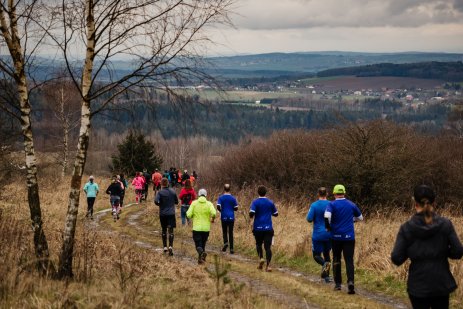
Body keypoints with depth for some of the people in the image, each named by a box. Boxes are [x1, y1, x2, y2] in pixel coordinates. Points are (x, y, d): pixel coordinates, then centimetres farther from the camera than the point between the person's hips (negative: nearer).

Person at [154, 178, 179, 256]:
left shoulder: (160, 192, -8)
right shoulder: (173, 192, 2)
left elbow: (156, 201, -20)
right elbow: (176, 202, 10)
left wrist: (160, 204, 0)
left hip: (163, 214, -1)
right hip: (171, 213, 1)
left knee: (164, 230, 15)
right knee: (171, 230, -3)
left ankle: (165, 246, 20)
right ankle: (170, 246, -20)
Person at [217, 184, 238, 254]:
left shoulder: (221, 198, -4)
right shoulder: (233, 198, 0)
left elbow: (218, 207, -13)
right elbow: (236, 208, 0)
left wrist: (221, 210, 8)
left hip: (224, 217, -1)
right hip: (231, 217, 1)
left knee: (224, 231, 13)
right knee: (230, 232, 5)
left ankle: (225, 242, -14)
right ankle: (231, 248, 2)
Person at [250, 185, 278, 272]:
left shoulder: (255, 202, -5)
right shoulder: (270, 202, 5)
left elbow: (251, 213, -18)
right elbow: (275, 214, 14)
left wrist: (251, 216, 5)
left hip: (258, 228, -1)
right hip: (268, 228, 1)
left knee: (258, 244, 20)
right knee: (268, 246, -2)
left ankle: (261, 258, -1)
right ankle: (268, 265, -12)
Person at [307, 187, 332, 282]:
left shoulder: (314, 205, -9)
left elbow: (309, 219, -13)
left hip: (318, 234, -3)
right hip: (329, 234, 3)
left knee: (316, 254, 9)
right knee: (326, 253, 18)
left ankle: (324, 264, -24)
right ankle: (327, 276, 13)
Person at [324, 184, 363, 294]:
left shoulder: (332, 204, -5)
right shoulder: (351, 204, 5)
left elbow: (327, 216, -23)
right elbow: (360, 217, 18)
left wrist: (328, 227, -7)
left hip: (336, 236, -1)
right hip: (349, 237, 1)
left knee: (336, 259, 14)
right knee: (349, 260, -1)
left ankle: (338, 284, 17)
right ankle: (350, 282, -21)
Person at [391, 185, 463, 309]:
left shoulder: (406, 228, -8)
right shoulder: (445, 224, -6)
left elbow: (396, 259, -11)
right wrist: (442, 251, 10)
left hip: (418, 285, -1)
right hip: (441, 284, 1)